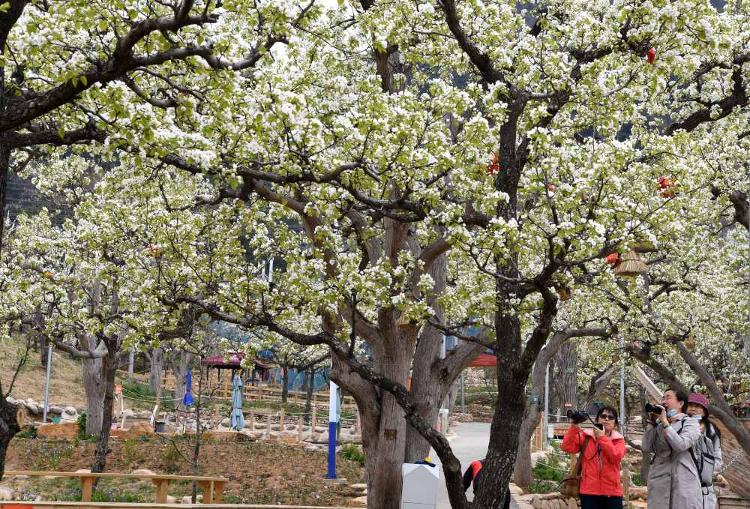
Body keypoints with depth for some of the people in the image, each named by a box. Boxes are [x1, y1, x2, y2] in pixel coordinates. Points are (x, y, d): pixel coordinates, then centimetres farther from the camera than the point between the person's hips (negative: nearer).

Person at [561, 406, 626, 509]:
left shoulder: (618, 440, 7)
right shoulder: (586, 436, 8)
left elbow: (616, 457, -13)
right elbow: (567, 447, -5)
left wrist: (602, 437, -13)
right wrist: (574, 428, -14)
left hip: (612, 492, 0)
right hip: (589, 491, 0)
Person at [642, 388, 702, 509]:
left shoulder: (690, 423, 3)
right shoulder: (658, 426, 15)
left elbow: (680, 445, -15)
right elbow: (646, 448, 2)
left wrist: (665, 421, -8)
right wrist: (651, 421, 4)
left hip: (684, 482, -4)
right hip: (659, 483, 4)